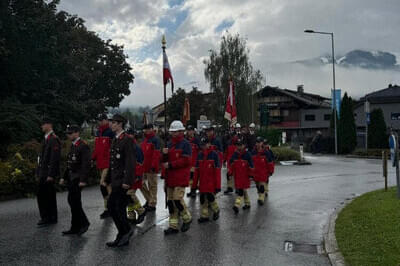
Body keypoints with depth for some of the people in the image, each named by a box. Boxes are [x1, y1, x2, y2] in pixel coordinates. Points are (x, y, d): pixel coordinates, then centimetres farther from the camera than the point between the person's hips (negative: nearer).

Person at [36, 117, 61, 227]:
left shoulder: (54, 139, -14)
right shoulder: (46, 139, 17)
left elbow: (54, 158, -20)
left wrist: (50, 175, -22)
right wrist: (39, 172, 18)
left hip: (49, 173, -10)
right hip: (43, 173, 10)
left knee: (41, 195, -9)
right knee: (49, 196, 12)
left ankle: (46, 218, -2)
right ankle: (52, 218, 18)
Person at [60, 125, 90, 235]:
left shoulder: (83, 146, -13)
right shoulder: (73, 146, 15)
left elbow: (86, 164, -20)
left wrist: (83, 180, -24)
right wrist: (64, 177, 20)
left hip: (78, 178, -9)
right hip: (71, 178, 9)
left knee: (74, 201, -8)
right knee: (73, 201, 10)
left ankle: (84, 223, 5)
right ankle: (76, 227, 18)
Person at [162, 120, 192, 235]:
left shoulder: (185, 144, -7)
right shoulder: (170, 144, 15)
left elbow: (185, 161, -16)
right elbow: (165, 161, 16)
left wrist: (170, 165, -16)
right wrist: (164, 154, -6)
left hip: (180, 178, -7)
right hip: (170, 177, 7)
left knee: (177, 199, -11)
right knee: (170, 201, 7)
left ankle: (187, 218, 14)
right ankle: (173, 226, 16)